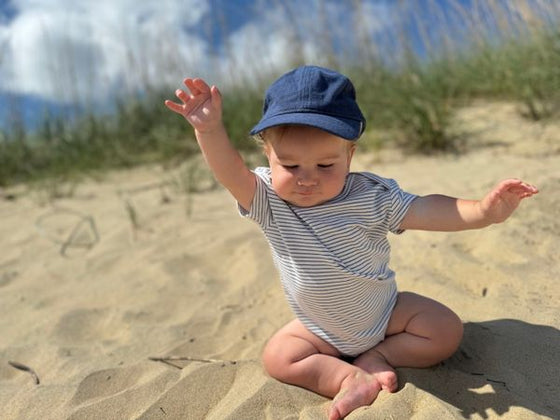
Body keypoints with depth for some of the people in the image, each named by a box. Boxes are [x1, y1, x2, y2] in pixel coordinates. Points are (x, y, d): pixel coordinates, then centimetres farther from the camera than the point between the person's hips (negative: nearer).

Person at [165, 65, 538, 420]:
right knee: (277, 356, -16)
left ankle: (379, 355, 0)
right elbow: (232, 174, -35)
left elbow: (424, 211, -24)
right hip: (320, 330, 1)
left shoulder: (371, 196, -20)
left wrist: (483, 211, -39)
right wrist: (210, 130, -52)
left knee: (446, 331, -11)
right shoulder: (268, 202, -19)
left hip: (386, 313, 0)